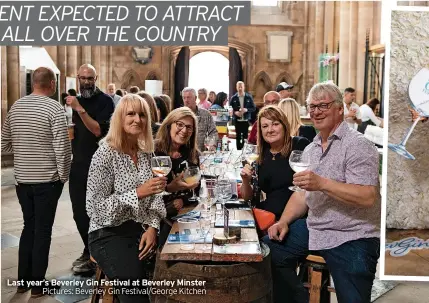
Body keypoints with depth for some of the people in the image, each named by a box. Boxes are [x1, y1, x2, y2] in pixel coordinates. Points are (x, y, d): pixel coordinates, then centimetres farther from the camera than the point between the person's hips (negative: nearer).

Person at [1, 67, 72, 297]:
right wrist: (63, 176, -4)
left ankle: (23, 280, 26)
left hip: (22, 179, 6)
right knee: (42, 231, 4)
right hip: (46, 180, -6)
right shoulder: (54, 108, -13)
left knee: (29, 227, 17)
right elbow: (62, 148, -16)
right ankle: (38, 285, 14)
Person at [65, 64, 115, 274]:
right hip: (78, 164, 7)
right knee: (79, 212, 12)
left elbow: (98, 130, -21)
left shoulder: (105, 101, -8)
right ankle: (91, 251, 27)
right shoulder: (78, 100, 14)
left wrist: (79, 109, -25)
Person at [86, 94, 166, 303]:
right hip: (109, 233, -5)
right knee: (135, 281, -30)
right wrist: (137, 193, -23)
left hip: (142, 229, 5)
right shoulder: (105, 154, -11)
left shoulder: (146, 152, 7)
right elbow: (96, 207, -15)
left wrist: (152, 227, -7)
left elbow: (153, 197, 10)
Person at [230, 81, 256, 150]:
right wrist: (235, 112, -14)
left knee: (245, 137, 4)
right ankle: (238, 150, 15)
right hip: (237, 121, 0)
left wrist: (246, 110, -16)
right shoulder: (234, 98, 2)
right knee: (238, 137, 7)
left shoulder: (249, 97, 1)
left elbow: (254, 108, 1)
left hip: (246, 120, 0)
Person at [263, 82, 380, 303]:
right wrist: (284, 221, -3)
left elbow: (368, 197, -24)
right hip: (314, 228, 7)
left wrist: (323, 184, -30)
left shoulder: (357, 145, -14)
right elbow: (302, 194, 12)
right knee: (269, 250, 5)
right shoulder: (310, 149, 11)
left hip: (351, 237, -7)